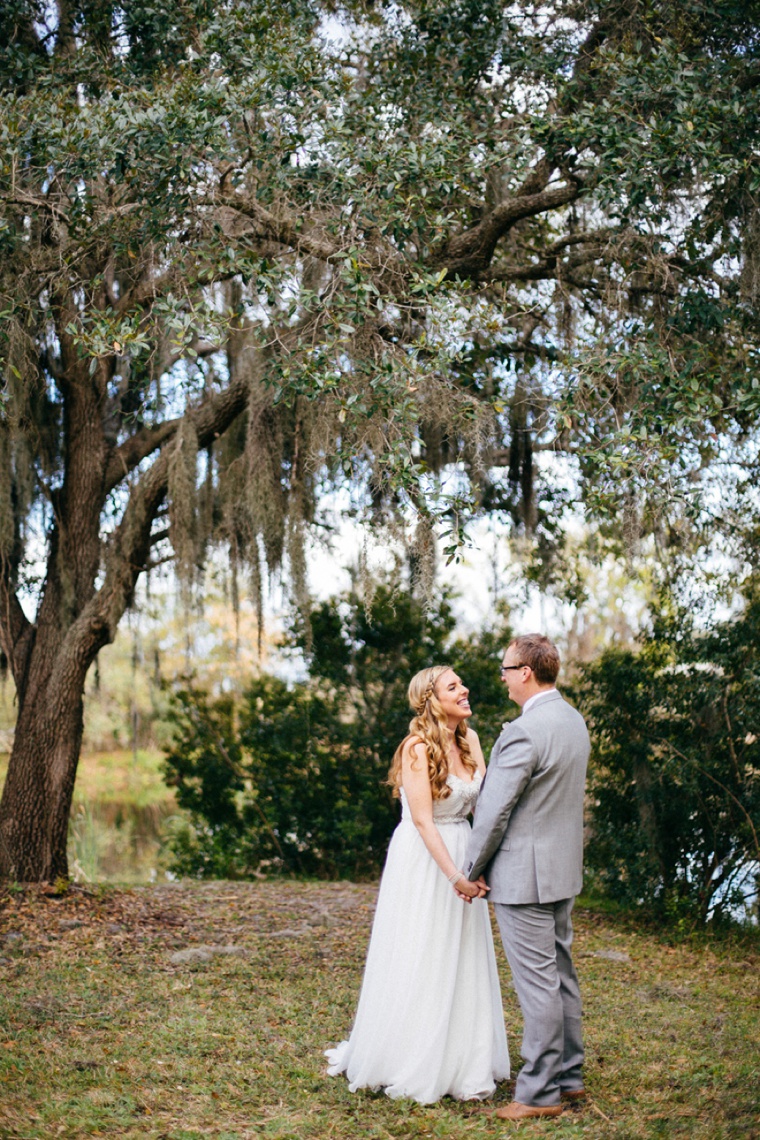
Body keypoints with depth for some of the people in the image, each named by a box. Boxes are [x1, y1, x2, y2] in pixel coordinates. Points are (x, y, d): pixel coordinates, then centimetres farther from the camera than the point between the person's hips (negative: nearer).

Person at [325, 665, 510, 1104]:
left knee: (464, 963, 11)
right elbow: (423, 820, -20)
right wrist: (454, 875, -24)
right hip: (423, 859, -7)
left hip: (464, 853, 7)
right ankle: (410, 1066, 17)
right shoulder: (418, 747, -16)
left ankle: (461, 1062, 23)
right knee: (420, 963, 2)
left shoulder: (469, 740, 4)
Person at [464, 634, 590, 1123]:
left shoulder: (523, 732, -22)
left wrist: (471, 869, -5)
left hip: (524, 875, -9)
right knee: (562, 974, 17)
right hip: (563, 868, 9)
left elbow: (494, 810, -18)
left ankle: (540, 1093, 5)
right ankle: (568, 1076, 27)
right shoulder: (574, 720, 8)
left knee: (537, 982, -3)